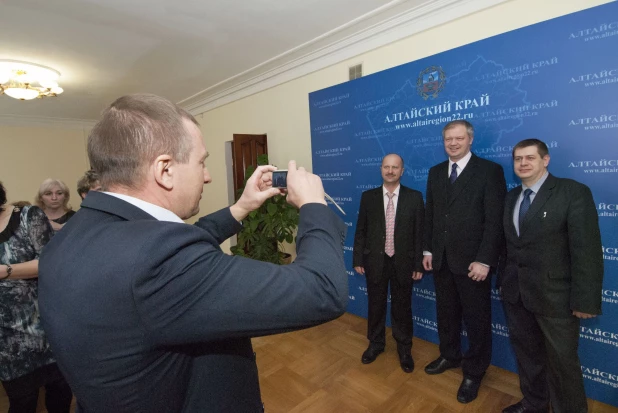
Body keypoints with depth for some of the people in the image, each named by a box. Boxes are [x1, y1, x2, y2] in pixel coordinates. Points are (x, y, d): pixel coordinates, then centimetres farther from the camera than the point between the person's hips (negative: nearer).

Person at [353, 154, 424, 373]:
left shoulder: (414, 197, -4)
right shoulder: (368, 196, -1)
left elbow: (419, 233, -3)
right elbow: (360, 231, 1)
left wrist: (418, 264, -4)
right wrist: (358, 260, -1)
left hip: (403, 262, -1)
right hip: (375, 261, 1)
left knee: (402, 307, 14)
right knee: (376, 305, 16)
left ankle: (404, 348, 36)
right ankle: (375, 343, 38)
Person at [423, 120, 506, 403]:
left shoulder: (490, 171, -7)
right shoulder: (435, 172, 9)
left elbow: (495, 220, -12)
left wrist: (484, 260, -17)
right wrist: (428, 250, 6)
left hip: (472, 260, -4)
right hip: (441, 259, 5)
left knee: (477, 319, 11)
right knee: (446, 313, 19)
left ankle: (474, 372, 30)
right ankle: (450, 356, 40)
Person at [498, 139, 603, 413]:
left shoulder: (573, 192, -11)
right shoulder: (511, 197, 8)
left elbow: (587, 249, -15)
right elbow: (509, 243, 9)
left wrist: (584, 299, -18)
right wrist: (504, 279, 7)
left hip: (554, 296, -6)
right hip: (515, 293, 6)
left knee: (561, 361, 11)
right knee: (526, 353, 21)